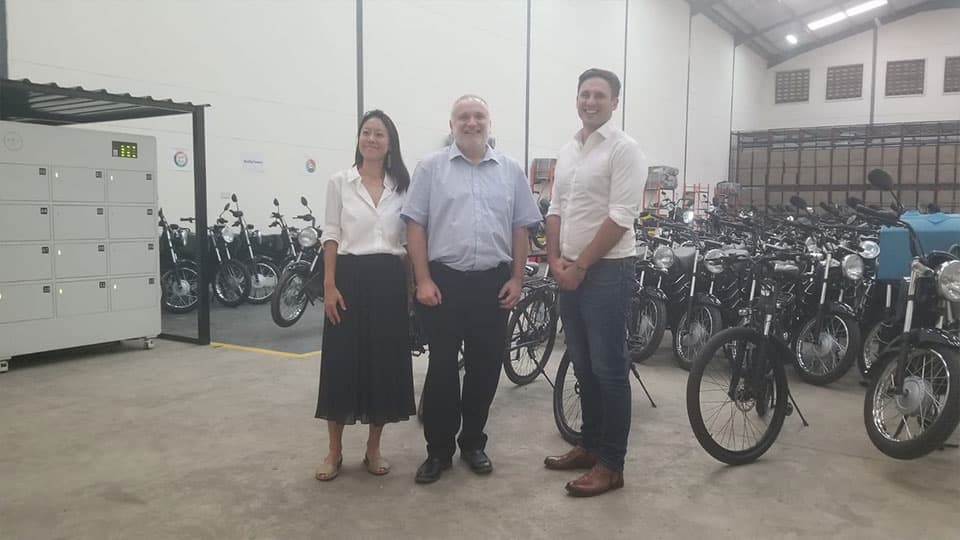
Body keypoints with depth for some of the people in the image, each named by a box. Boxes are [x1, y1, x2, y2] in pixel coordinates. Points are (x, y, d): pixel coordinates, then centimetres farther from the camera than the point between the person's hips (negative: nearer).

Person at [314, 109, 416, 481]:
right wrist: (329, 285, -8)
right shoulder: (339, 183, 2)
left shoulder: (402, 185, 7)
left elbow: (409, 239, 9)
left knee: (386, 362, 5)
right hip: (350, 276, -2)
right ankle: (335, 451, 17)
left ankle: (373, 448, 21)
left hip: (389, 279, 2)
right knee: (341, 361, 1)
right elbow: (330, 237, 0)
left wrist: (414, 282, 4)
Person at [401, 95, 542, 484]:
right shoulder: (431, 167, 2)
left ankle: (473, 442, 26)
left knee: (485, 366, 9)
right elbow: (415, 226, -2)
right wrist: (423, 280, -9)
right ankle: (439, 449, 16)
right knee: (442, 367, 3)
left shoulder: (510, 171, 9)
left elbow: (520, 229, 9)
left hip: (493, 283, 3)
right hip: (444, 281, -2)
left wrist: (516, 280, 2)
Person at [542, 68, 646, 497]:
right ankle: (590, 445, 28)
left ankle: (611, 464, 8)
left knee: (609, 369, -1)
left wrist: (580, 266, -14)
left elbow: (620, 219, -17)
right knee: (583, 366, 15)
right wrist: (555, 261, 1)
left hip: (607, 271, -8)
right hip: (569, 274, 8)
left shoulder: (623, 149, -9)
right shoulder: (567, 151, 14)